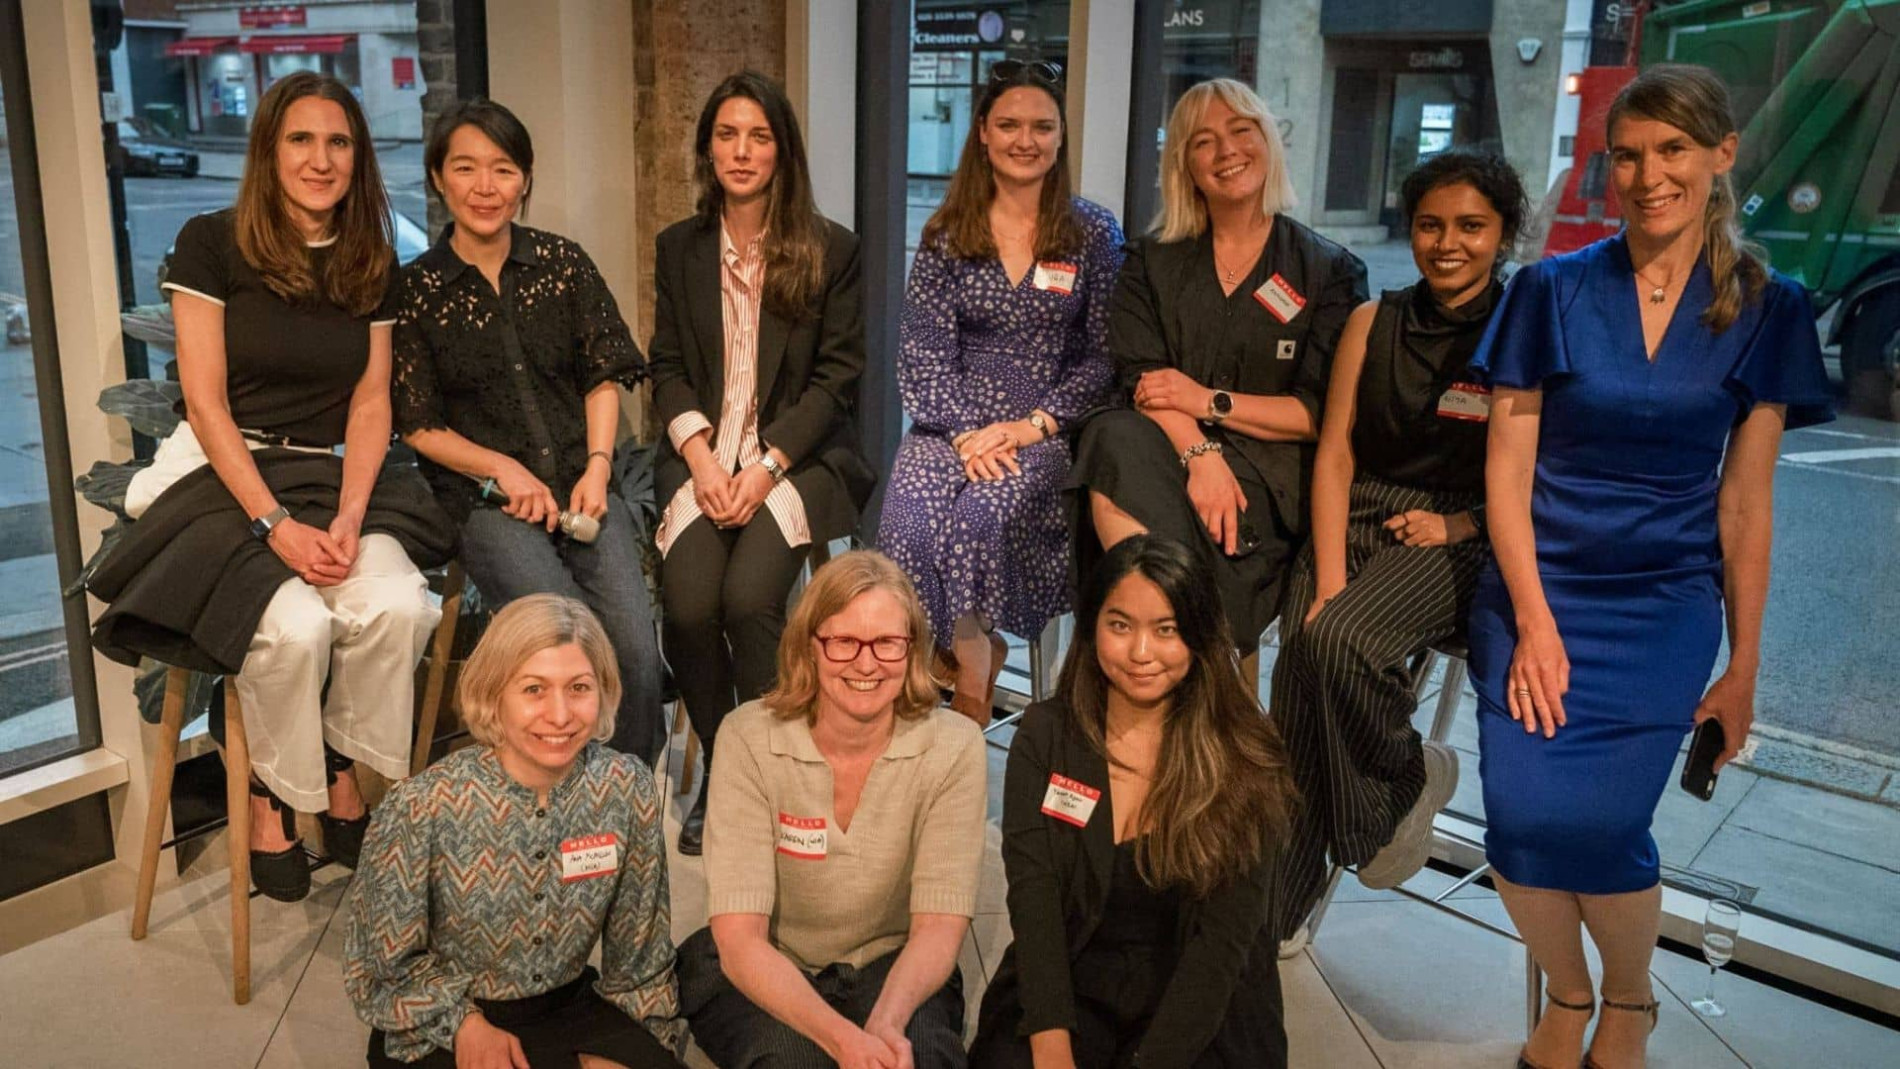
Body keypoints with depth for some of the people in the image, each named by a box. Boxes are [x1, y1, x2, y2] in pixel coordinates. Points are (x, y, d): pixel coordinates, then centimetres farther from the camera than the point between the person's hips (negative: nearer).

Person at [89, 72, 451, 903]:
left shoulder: (371, 265, 8)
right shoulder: (212, 245, -3)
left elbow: (370, 402, 4)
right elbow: (206, 403, -8)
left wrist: (350, 516, -12)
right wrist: (275, 523, -18)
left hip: (335, 479, 3)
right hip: (226, 478, -3)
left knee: (397, 606, -27)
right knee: (295, 628, -31)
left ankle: (344, 771, -1)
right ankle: (271, 794, -1)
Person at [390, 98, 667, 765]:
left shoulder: (563, 262, 10)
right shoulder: (417, 288, 3)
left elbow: (603, 376, 12)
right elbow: (418, 425, 5)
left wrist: (597, 467, -4)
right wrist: (504, 470, -9)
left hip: (581, 483, 2)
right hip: (485, 500, -2)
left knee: (635, 644, -21)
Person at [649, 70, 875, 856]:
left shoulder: (830, 250, 3)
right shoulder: (678, 248, 13)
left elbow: (838, 373, -1)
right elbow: (667, 368, 11)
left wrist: (767, 465, -13)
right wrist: (698, 452, -9)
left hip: (798, 456, -2)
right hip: (704, 455, 3)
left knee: (748, 599, -28)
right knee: (687, 607, -23)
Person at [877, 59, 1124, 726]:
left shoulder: (1093, 234, 5)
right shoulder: (947, 235, 8)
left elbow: (1105, 354, 2)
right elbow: (924, 354, 2)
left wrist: (1035, 424, -12)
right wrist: (965, 433, -14)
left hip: (1047, 430, -1)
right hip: (953, 424, 2)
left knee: (979, 516, -31)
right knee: (909, 524, -29)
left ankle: (970, 695, -11)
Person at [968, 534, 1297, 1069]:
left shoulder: (1246, 764, -7)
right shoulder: (1045, 736, -2)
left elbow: (1223, 939, -11)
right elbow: (1033, 897, -9)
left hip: (1200, 1004, -1)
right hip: (1070, 984, 1)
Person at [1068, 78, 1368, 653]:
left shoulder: (1330, 271, 9)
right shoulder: (1154, 260, 16)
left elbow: (1324, 414, 3)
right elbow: (1145, 383, 2)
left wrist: (1210, 401, -8)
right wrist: (1201, 454, -18)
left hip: (1268, 474, -2)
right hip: (1168, 451, 3)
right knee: (1114, 438, -36)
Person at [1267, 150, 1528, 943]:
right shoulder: (1373, 322, 10)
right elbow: (1334, 455, 3)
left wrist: (1460, 526, -14)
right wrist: (1328, 582, -8)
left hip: (1457, 541, -3)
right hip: (1354, 524, 3)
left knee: (1340, 640, -32)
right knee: (1296, 708, -16)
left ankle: (1413, 777, -1)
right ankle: (1268, 913, -2)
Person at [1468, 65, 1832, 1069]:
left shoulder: (1765, 310, 2)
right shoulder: (1551, 290, -1)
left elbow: (1746, 500, 3)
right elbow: (1507, 470, -2)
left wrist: (1744, 664, 5)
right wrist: (1535, 624, -9)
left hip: (1665, 606, 0)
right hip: (1536, 589, 0)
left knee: (1599, 828, -12)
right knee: (1521, 819, -11)